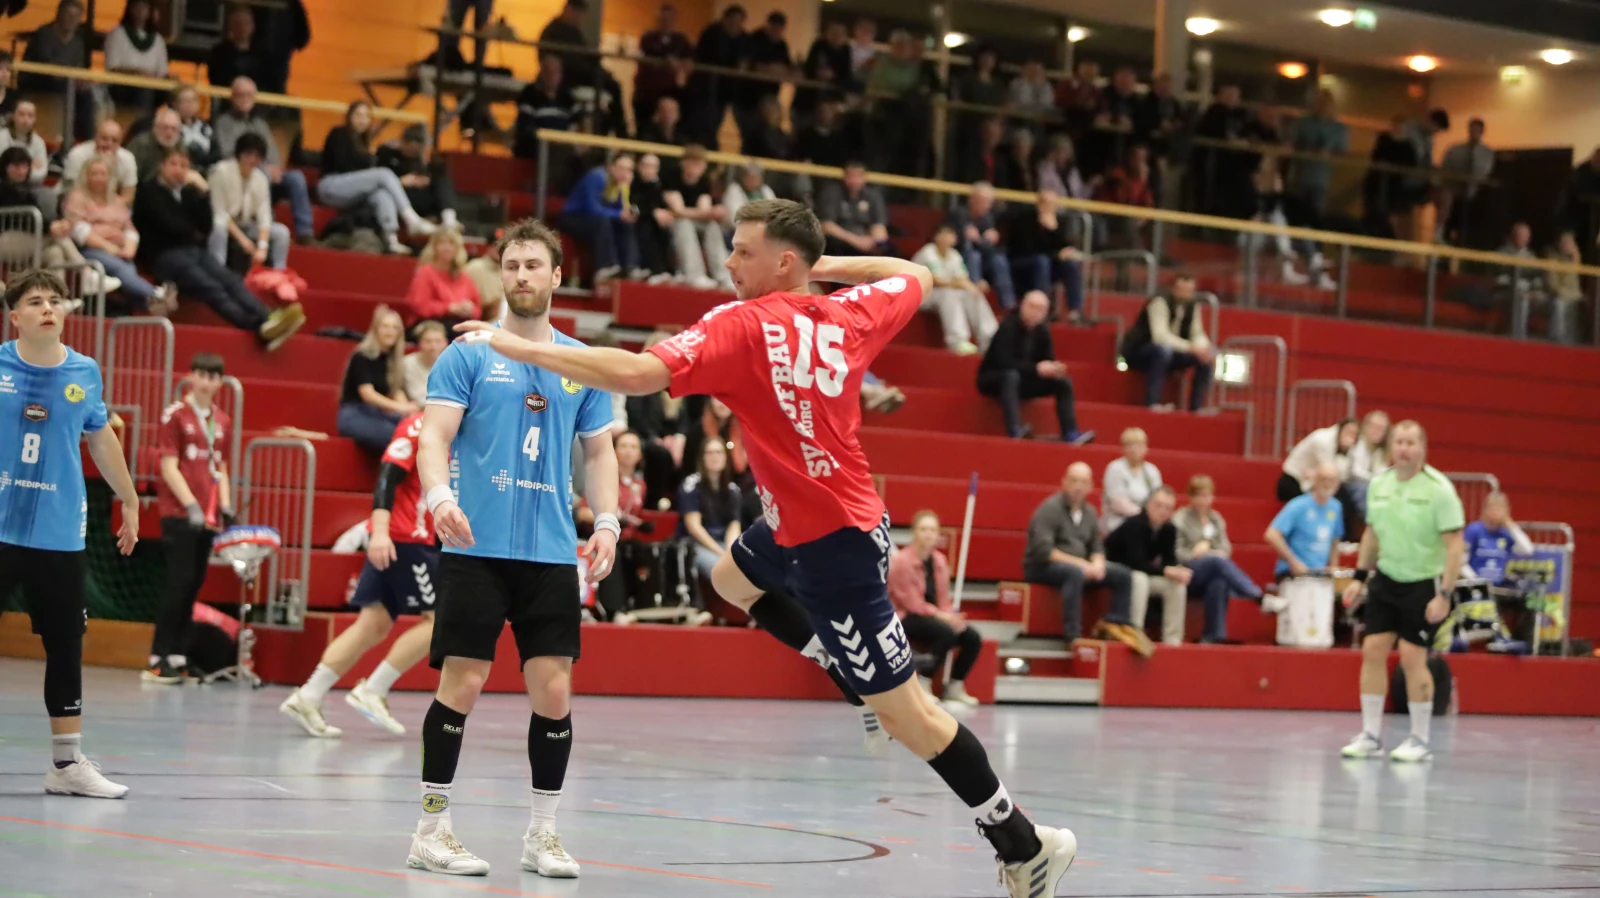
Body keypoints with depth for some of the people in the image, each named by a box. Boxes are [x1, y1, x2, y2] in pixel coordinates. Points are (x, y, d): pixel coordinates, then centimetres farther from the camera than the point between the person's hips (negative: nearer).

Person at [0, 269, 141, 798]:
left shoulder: (85, 374, 4)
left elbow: (101, 439, 18)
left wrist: (129, 500, 24)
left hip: (59, 535, 3)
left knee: (66, 647, 6)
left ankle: (67, 763, 15)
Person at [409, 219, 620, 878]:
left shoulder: (583, 363, 12)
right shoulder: (469, 353, 2)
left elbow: (599, 451, 17)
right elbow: (434, 434, -6)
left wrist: (606, 522, 2)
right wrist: (439, 495, -24)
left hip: (551, 551, 3)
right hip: (476, 546, -3)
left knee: (554, 690, 0)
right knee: (462, 682, -4)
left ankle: (542, 834, 12)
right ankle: (431, 830, 6)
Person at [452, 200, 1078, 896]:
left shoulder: (743, 325, -21)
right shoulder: (849, 318, -1)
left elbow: (637, 374, -32)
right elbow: (916, 277, 21)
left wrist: (519, 348, -26)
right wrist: (830, 265, 15)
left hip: (828, 544, -8)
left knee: (907, 714, -3)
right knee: (730, 579, 32)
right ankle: (863, 686, 29)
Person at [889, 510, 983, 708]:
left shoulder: (939, 560, 6)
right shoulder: (901, 560, -14)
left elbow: (943, 599, 9)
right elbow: (911, 603, -17)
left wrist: (952, 616, -13)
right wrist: (941, 616, -22)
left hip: (934, 615, 7)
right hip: (907, 617, -7)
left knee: (973, 638, -11)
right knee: (947, 633, -32)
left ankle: (954, 686, 6)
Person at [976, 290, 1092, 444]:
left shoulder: (1042, 330, -2)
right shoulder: (1008, 327, -22)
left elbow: (1048, 360, 2)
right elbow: (1004, 361, -31)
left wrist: (1054, 368, -23)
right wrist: (1036, 368, -36)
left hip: (1021, 383, 7)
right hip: (993, 379, -7)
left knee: (1064, 381, -8)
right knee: (1012, 375, -40)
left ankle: (1071, 434, -19)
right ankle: (1014, 431, -52)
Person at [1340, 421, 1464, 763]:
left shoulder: (1438, 489, -15)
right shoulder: (1379, 484, 3)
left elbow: (1455, 545, -15)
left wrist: (1444, 595, -20)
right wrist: (1360, 577, 14)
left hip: (1424, 584, -5)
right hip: (1385, 580, 5)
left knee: (1412, 657, -8)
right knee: (1372, 651, 0)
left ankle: (1420, 741, 5)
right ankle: (1371, 736, 9)